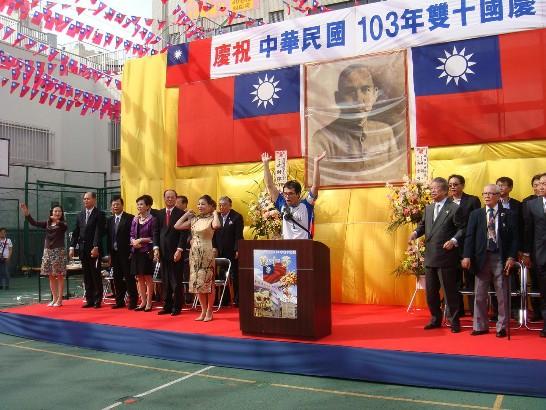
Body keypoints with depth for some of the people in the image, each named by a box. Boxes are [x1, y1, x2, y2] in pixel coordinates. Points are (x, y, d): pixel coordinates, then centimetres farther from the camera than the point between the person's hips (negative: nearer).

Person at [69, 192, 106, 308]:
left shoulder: (99, 215, -4)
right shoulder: (80, 215, 15)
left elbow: (99, 232, -13)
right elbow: (76, 232, 13)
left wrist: (96, 247, -21)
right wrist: (72, 247, 5)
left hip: (94, 249, -6)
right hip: (83, 249, 6)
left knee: (96, 275, 0)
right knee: (87, 276, 8)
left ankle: (98, 300, 7)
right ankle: (89, 300, 14)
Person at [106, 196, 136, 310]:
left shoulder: (130, 218, -5)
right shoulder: (110, 220, 14)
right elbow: (109, 237, 14)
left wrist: (132, 251, -13)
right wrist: (109, 253, 8)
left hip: (126, 253, -6)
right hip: (114, 253, 6)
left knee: (129, 278, -3)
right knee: (117, 279, 10)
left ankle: (133, 301, 4)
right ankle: (119, 301, 18)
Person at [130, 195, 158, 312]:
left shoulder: (152, 220, -6)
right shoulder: (135, 220, 11)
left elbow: (154, 238, -7)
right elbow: (131, 235, 12)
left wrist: (141, 240, -13)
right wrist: (133, 241, -8)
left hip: (146, 252, -5)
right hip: (136, 252, 6)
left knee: (148, 278, 2)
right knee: (139, 278, 9)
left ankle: (149, 303, 10)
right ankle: (143, 301, 17)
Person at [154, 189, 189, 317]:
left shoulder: (181, 213, -2)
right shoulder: (159, 214, 12)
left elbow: (184, 233, -7)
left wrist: (179, 250, -14)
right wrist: (156, 247, -1)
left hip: (176, 253, -4)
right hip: (163, 252, 5)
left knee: (176, 281, 0)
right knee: (165, 281, 8)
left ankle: (177, 307, 7)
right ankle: (167, 306, 15)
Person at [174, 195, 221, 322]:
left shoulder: (211, 219, -6)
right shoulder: (194, 219, 9)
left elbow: (217, 226, -31)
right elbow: (177, 226, 3)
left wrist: (215, 214, -15)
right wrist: (186, 214, 8)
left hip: (206, 254, -6)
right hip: (194, 254, 6)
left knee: (208, 282, 2)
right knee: (197, 282, 9)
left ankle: (209, 311, 13)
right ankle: (203, 311, 20)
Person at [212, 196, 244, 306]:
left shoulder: (237, 217, -5)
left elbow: (239, 236, -9)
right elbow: (214, 234, 11)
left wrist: (237, 250, -13)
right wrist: (214, 248, 3)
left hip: (233, 252, -4)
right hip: (220, 252, 4)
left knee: (235, 276, 1)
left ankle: (236, 300, 9)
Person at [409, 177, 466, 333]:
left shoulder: (454, 208, -7)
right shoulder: (428, 208, 14)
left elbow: (462, 229, -8)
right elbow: (423, 225, 19)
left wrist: (454, 240, -22)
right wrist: (415, 233, 0)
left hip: (446, 257, -7)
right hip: (430, 257, 7)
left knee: (450, 291, 2)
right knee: (431, 291, 14)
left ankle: (455, 322, 16)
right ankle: (435, 319, 29)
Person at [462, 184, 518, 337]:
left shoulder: (508, 215, 3)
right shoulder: (475, 214, 7)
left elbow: (514, 238, 0)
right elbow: (469, 236, 1)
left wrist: (511, 257, -10)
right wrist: (467, 256, -8)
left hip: (500, 258, -1)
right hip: (482, 258, 2)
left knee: (502, 295, 5)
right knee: (480, 295, 7)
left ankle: (502, 327, 17)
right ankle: (480, 326, 18)